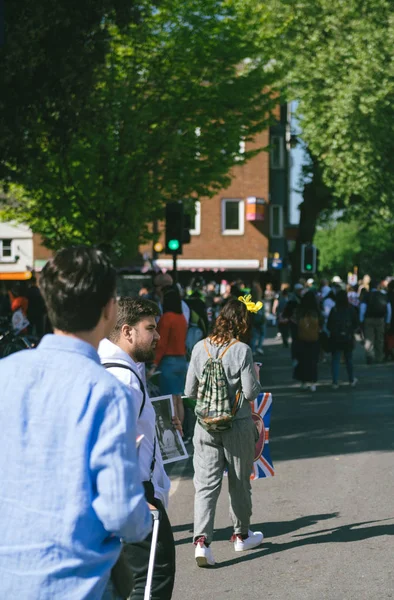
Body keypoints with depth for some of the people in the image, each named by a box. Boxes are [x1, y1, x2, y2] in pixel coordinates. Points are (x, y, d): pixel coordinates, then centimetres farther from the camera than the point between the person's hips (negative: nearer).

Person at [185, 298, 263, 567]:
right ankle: (242, 535, 30)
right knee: (240, 483, 15)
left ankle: (202, 539, -15)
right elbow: (251, 392, -12)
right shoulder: (242, 350, -13)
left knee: (206, 483, 0)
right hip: (238, 425, -2)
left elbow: (190, 391, 4)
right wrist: (256, 381, 8)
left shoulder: (200, 348, -1)